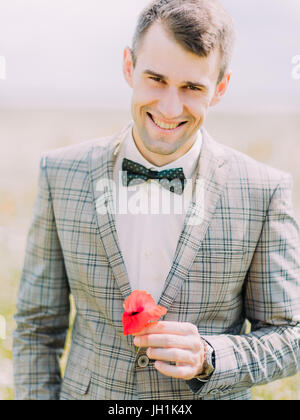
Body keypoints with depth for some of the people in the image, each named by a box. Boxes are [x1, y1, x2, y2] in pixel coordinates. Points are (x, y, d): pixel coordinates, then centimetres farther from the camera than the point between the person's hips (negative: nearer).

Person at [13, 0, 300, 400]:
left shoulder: (266, 191, -13)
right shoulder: (61, 174, -9)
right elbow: (38, 326, -2)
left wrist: (207, 359, -23)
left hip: (210, 392, -1)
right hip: (89, 390, 1)